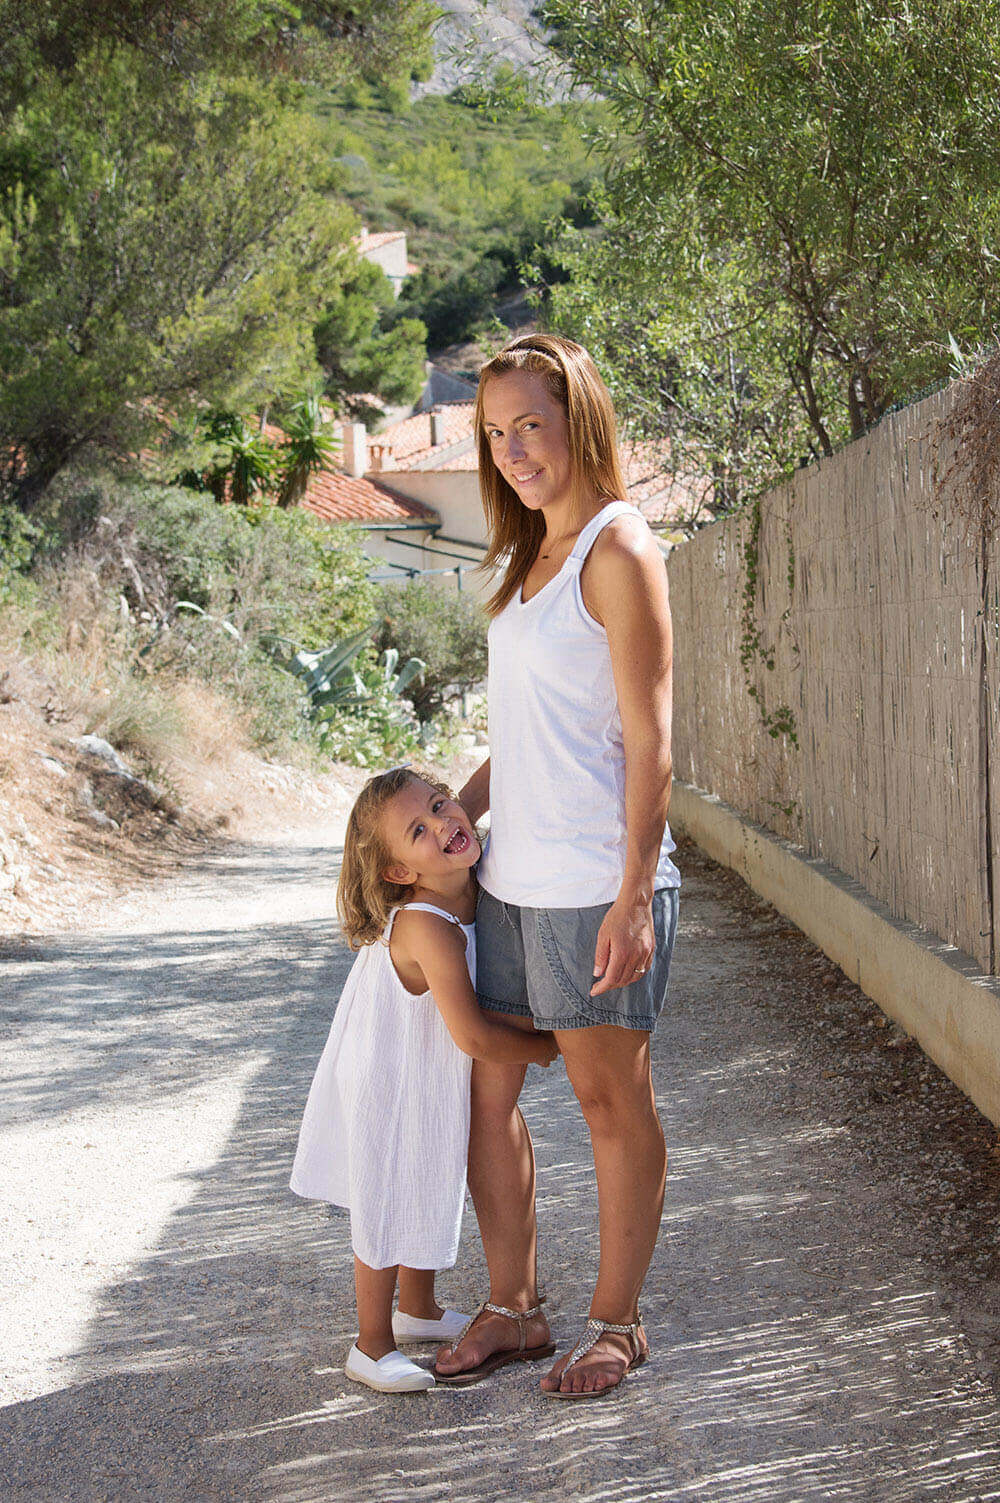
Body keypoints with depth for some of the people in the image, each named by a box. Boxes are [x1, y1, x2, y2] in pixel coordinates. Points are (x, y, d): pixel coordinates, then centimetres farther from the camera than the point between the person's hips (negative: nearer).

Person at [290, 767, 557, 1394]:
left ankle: (418, 1308, 46)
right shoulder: (428, 928, -35)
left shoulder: (468, 894, -8)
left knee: (427, 1195, 25)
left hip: (430, 1086, 8)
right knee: (389, 1209, 7)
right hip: (392, 1090, -8)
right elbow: (474, 1037, -32)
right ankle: (373, 1346, 24)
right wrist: (545, 1047, -17)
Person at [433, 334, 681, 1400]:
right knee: (483, 1090, 12)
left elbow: (648, 741, -15)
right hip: (511, 874, 9)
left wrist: (634, 899, -19)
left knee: (611, 1100, 5)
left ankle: (615, 1322, 18)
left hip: (594, 882, -8)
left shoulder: (618, 551, -11)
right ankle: (511, 1306, 25)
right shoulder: (531, 556, 15)